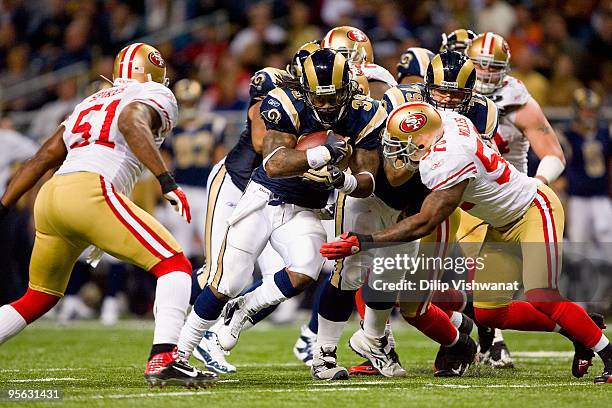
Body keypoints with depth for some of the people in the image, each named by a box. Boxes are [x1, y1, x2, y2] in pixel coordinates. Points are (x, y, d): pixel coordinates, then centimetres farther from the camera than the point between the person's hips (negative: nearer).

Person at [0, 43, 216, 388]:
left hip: (50, 197, 7)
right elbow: (132, 124, -13)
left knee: (39, 300, 24)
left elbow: (42, 159, 29)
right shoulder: (155, 96, 11)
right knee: (175, 266, -3)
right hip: (90, 191, -7)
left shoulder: (90, 104, 32)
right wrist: (167, 181, -21)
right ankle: (164, 359, -22)